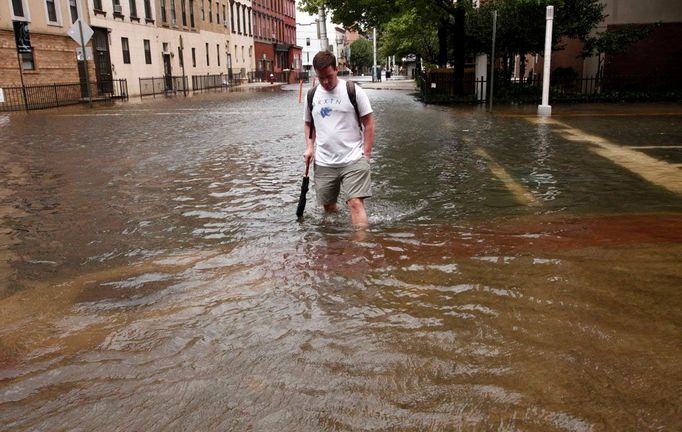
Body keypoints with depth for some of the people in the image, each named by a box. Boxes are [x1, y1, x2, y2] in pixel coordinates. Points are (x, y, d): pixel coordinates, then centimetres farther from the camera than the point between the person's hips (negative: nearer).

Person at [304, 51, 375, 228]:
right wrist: (309, 147, 5)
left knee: (356, 203, -15)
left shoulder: (353, 91, -5)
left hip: (353, 160, -4)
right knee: (328, 205, 13)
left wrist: (366, 154, -8)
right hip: (323, 162, 4)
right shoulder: (312, 95, 7)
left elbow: (368, 123, -2)